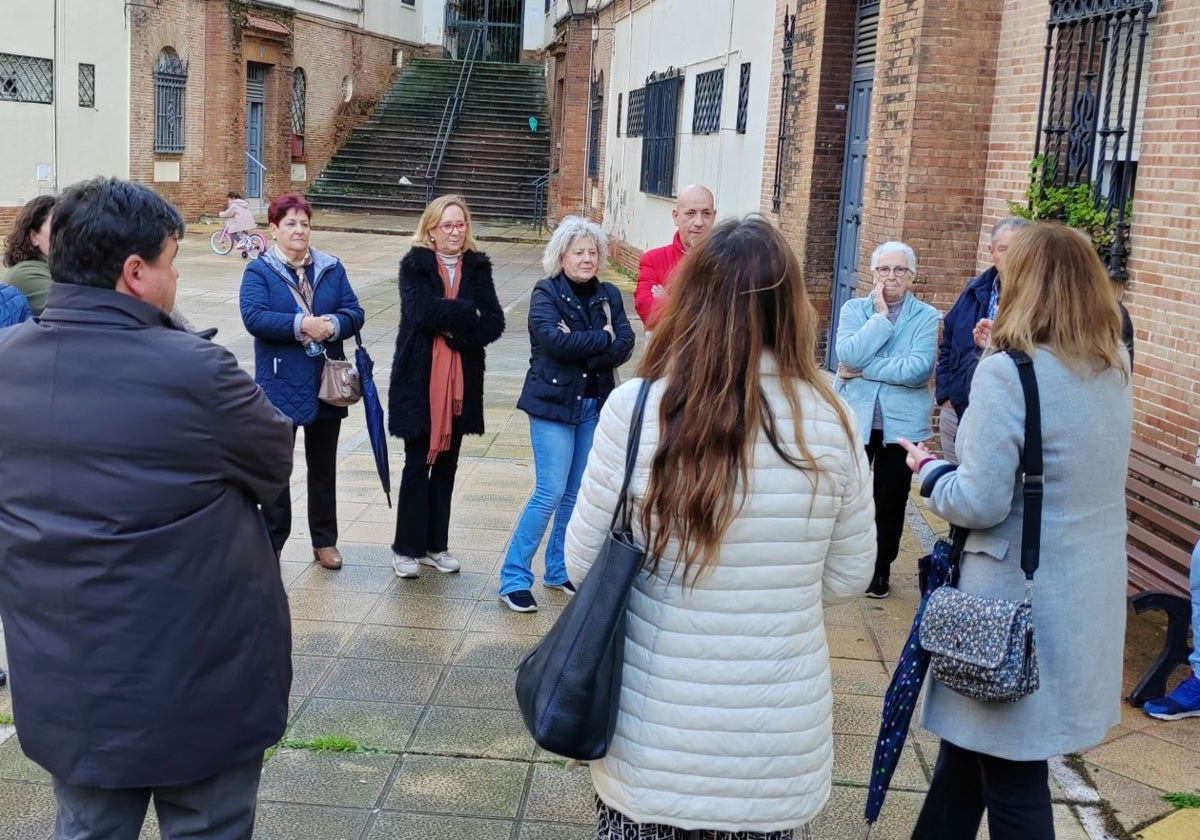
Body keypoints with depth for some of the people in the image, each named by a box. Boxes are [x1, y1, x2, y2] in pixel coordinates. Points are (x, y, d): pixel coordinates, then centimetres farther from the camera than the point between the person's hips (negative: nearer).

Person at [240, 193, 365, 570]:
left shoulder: (331, 268, 7)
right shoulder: (259, 271, -4)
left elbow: (354, 312, -1)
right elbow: (254, 317, -18)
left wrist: (332, 325, -21)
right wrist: (301, 325, -26)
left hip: (326, 385, 4)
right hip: (280, 387, -3)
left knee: (323, 466, 14)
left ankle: (324, 541, 27)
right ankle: (272, 542, 17)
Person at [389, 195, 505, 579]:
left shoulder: (478, 267, 6)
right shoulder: (415, 265, -3)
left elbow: (494, 323, -4)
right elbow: (422, 311, -21)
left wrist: (454, 330, -16)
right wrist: (469, 314, -13)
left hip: (461, 380, 4)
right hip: (419, 378, -4)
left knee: (446, 464, 11)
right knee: (418, 463, 1)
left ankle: (435, 544, 22)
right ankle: (406, 548, 12)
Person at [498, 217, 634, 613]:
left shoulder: (609, 295, 7)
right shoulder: (546, 293, -5)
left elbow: (624, 346, -5)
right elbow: (553, 339, -22)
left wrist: (579, 346, -17)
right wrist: (601, 338, -13)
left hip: (594, 405, 5)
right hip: (553, 402, -5)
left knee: (577, 494, 11)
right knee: (551, 492, -9)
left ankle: (558, 570, 27)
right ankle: (514, 577, 2)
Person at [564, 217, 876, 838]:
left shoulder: (635, 408, -15)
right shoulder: (831, 422, -10)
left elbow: (583, 565, -5)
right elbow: (848, 577, 1)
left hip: (655, 738, -1)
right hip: (778, 741, 2)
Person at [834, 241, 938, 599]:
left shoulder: (926, 317, -2)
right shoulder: (854, 308, 2)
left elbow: (918, 369, -18)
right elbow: (848, 354, -17)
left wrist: (862, 369, -16)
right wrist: (881, 316, -14)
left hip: (901, 423, -1)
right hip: (854, 419, 1)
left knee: (891, 501, 10)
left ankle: (881, 568, 26)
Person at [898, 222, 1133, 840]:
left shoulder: (1007, 374, -19)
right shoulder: (1115, 370, 4)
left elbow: (979, 503, -21)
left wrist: (928, 470, 0)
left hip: (1021, 598, -8)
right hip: (1090, 595, 8)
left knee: (1010, 772, 6)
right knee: (972, 743, 22)